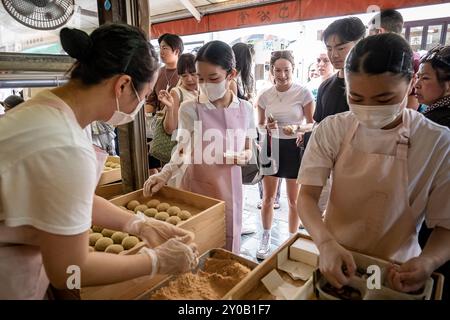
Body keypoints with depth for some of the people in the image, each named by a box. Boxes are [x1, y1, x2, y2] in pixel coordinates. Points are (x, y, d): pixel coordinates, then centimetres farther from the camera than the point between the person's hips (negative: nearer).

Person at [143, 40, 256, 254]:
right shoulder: (190, 109, -9)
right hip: (197, 188, -2)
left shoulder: (245, 109, 1)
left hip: (229, 189, 3)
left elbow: (248, 150, 10)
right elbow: (182, 150, -16)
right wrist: (164, 174, -33)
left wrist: (242, 157, -11)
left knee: (228, 248, 15)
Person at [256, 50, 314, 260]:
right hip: (272, 146, 3)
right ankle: (265, 238, 28)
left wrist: (299, 130, -22)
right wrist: (267, 127, -12)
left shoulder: (303, 93, -8)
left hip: (295, 147, -2)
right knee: (268, 197, 9)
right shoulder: (265, 96, 1)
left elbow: (311, 124, -2)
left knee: (294, 200, 8)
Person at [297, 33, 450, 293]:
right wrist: (326, 243, -31)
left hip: (394, 272, 0)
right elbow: (308, 194, -14)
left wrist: (427, 262, -27)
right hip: (334, 260, 1)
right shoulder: (332, 130, -13)